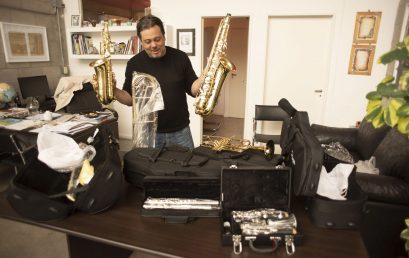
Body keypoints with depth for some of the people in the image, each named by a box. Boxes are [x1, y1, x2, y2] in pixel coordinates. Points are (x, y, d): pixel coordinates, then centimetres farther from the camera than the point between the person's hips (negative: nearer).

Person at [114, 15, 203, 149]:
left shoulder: (180, 57, -5)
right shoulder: (134, 63, -3)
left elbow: (193, 90, -1)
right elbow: (130, 99, 1)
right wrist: (112, 90, -16)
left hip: (180, 131, 0)